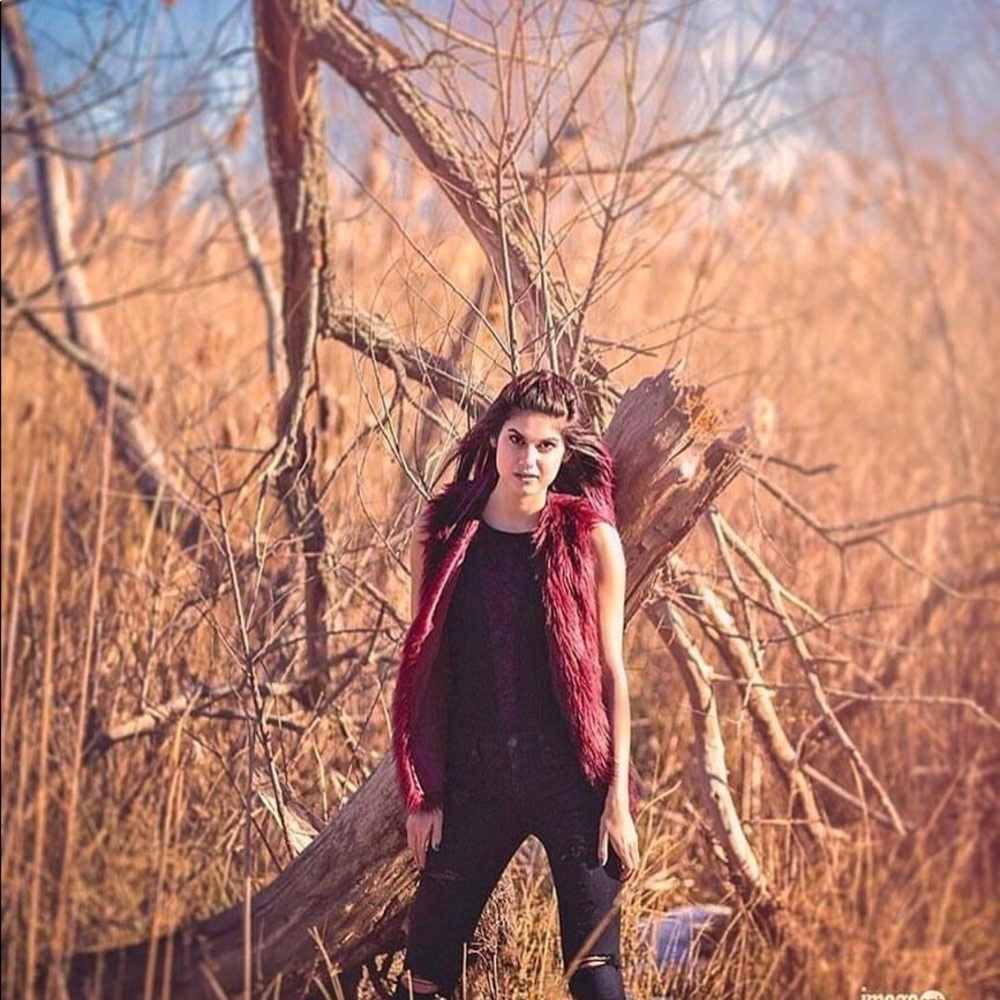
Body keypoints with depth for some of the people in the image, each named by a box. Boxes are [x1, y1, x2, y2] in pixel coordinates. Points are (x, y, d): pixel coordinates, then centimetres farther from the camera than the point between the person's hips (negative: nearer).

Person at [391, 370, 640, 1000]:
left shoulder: (590, 539, -1)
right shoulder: (443, 534, 3)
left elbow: (611, 672, 1)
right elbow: (425, 670, 6)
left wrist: (618, 797, -4)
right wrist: (423, 795, 3)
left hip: (571, 779, -2)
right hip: (474, 779, 2)